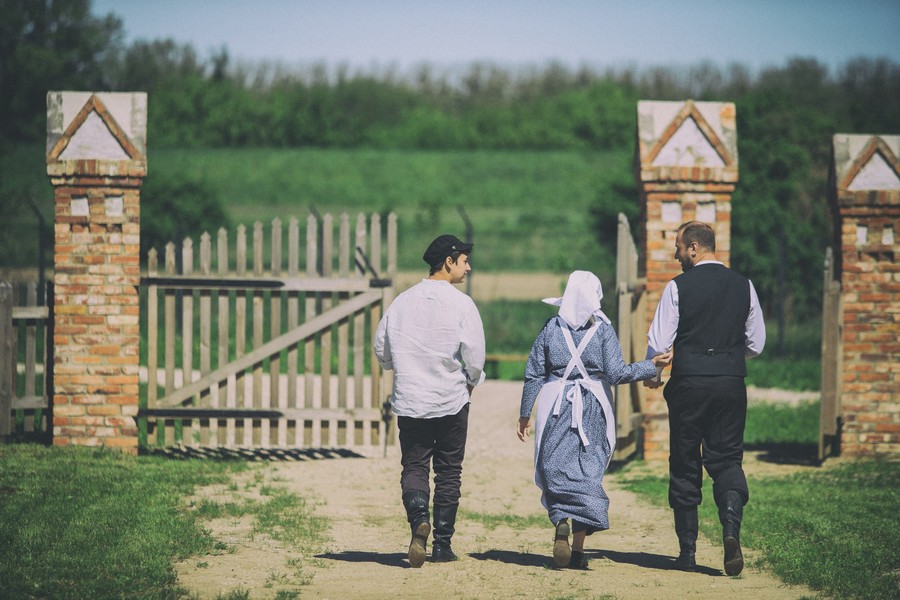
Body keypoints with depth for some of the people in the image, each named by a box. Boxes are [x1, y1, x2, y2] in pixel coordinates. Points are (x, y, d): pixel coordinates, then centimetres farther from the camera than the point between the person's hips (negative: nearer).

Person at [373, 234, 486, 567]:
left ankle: (419, 518, -23)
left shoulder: (402, 301, 3)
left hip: (409, 400, 2)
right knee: (448, 473, 9)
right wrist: (471, 382, 8)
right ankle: (442, 545, 10)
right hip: (451, 402, -2)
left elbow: (382, 350, 9)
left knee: (414, 467, 6)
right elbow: (474, 355, -13)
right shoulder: (460, 303, -10)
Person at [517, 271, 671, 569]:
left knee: (555, 470, 6)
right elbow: (616, 374, -9)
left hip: (556, 408, 0)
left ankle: (561, 522, -23)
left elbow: (533, 375, 3)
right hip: (593, 409, 0)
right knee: (588, 472, 6)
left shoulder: (551, 328, 1)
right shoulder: (603, 329, -4)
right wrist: (652, 366, 3)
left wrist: (525, 414, 12)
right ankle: (578, 548, 0)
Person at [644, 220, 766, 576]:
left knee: (685, 466, 8)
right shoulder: (743, 286, 5)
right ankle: (731, 529, -18)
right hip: (732, 382, 2)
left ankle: (687, 552, 11)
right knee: (727, 459, 9)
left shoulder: (678, 287, -6)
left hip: (689, 383, -2)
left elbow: (659, 341, -5)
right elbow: (756, 343, 9)